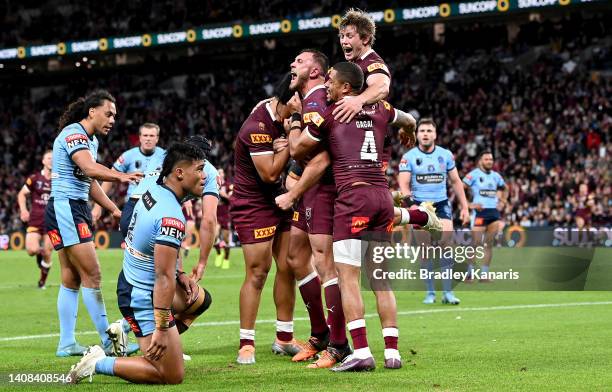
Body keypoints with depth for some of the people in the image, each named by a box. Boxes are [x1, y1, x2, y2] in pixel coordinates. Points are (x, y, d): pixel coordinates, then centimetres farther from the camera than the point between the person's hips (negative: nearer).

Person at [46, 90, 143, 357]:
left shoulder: (92, 140, 17)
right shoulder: (73, 133, -13)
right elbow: (89, 168, -30)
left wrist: (114, 209, 21)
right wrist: (120, 176, -46)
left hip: (77, 210, 10)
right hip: (65, 207, -10)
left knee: (72, 279, 9)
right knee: (92, 274, -11)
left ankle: (66, 343, 11)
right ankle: (108, 342, -11)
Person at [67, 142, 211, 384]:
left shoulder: (153, 191, 1)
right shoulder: (172, 217, -27)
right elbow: (163, 277, -27)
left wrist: (179, 275, 10)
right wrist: (162, 329, -25)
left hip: (130, 281, 9)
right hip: (144, 298, -9)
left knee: (200, 299, 28)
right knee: (173, 376, -4)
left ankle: (125, 331, 22)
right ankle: (98, 364, -3)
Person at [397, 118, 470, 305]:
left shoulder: (446, 155, 5)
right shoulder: (408, 157, -2)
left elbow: (456, 182, 12)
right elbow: (403, 184, -9)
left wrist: (464, 207, 9)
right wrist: (407, 196, -30)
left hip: (441, 204, 1)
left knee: (446, 244, -14)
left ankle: (448, 292, -9)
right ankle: (430, 292, 10)